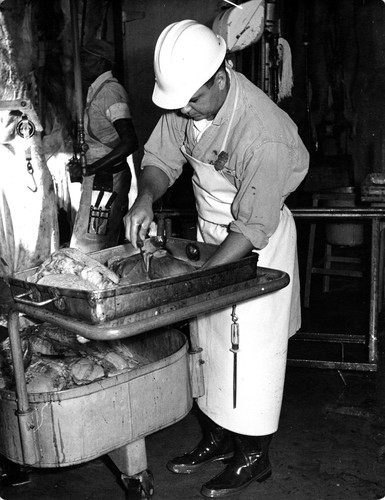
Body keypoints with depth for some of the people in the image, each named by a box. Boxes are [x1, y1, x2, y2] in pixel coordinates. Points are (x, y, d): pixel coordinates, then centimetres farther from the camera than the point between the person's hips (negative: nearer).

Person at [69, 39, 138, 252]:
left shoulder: (109, 91, -15)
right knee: (107, 247, 15)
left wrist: (89, 169, -22)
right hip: (101, 177, 10)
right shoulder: (97, 90, 14)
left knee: (88, 251, -5)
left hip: (107, 177, -10)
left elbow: (129, 142, -25)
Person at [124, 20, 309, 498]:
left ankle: (254, 456, 21)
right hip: (209, 229, 7)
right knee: (206, 340, 13)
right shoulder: (184, 99, -10)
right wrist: (146, 197, -20)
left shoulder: (264, 135, -31)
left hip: (260, 242, -7)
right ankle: (217, 437, 31)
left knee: (251, 349, 2)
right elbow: (160, 158, 1)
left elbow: (253, 226, -27)